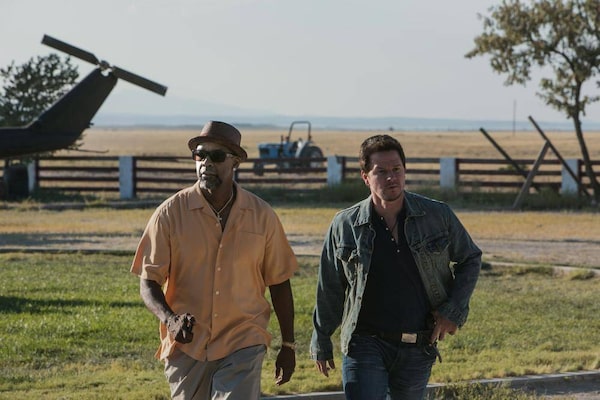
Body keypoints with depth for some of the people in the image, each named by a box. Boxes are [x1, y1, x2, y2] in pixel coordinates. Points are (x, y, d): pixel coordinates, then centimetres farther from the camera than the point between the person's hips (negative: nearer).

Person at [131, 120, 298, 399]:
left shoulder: (261, 216, 1)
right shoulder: (171, 213, -4)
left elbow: (278, 282, 9)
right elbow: (148, 283, -3)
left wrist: (288, 345, 10)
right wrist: (170, 319, -23)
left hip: (243, 347, -1)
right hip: (186, 347, 1)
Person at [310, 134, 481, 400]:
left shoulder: (437, 216, -2)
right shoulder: (345, 225, -3)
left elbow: (470, 260, 12)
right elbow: (330, 289, 8)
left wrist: (453, 310, -1)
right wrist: (321, 342, 15)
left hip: (418, 348, 2)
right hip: (365, 345, -2)